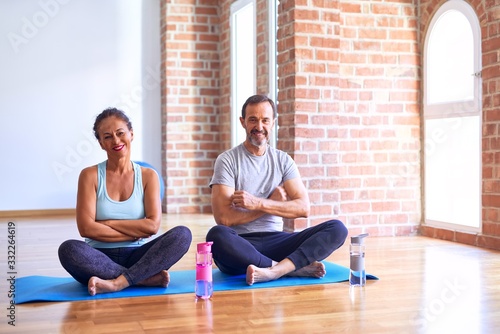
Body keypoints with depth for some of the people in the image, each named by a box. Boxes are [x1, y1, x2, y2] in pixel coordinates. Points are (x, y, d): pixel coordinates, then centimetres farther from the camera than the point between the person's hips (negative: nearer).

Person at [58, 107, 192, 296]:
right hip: (101, 260, -1)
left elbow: (153, 225, -6)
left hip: (137, 258, 1)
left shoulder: (148, 176, 6)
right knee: (68, 249, -32)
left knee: (182, 234, -23)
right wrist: (137, 231, -9)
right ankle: (148, 278, -28)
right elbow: (86, 228, -10)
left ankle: (118, 282, -32)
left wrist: (106, 223, -8)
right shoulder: (90, 175, 2)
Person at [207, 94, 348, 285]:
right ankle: (294, 267, -26)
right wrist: (273, 203, -6)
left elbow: (303, 208, -2)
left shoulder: (283, 160, 11)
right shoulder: (227, 160, -1)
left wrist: (259, 203, -15)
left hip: (275, 241, 4)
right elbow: (223, 217, -13)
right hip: (240, 244, -3)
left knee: (337, 229, -16)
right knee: (217, 236, -38)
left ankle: (273, 271, -35)